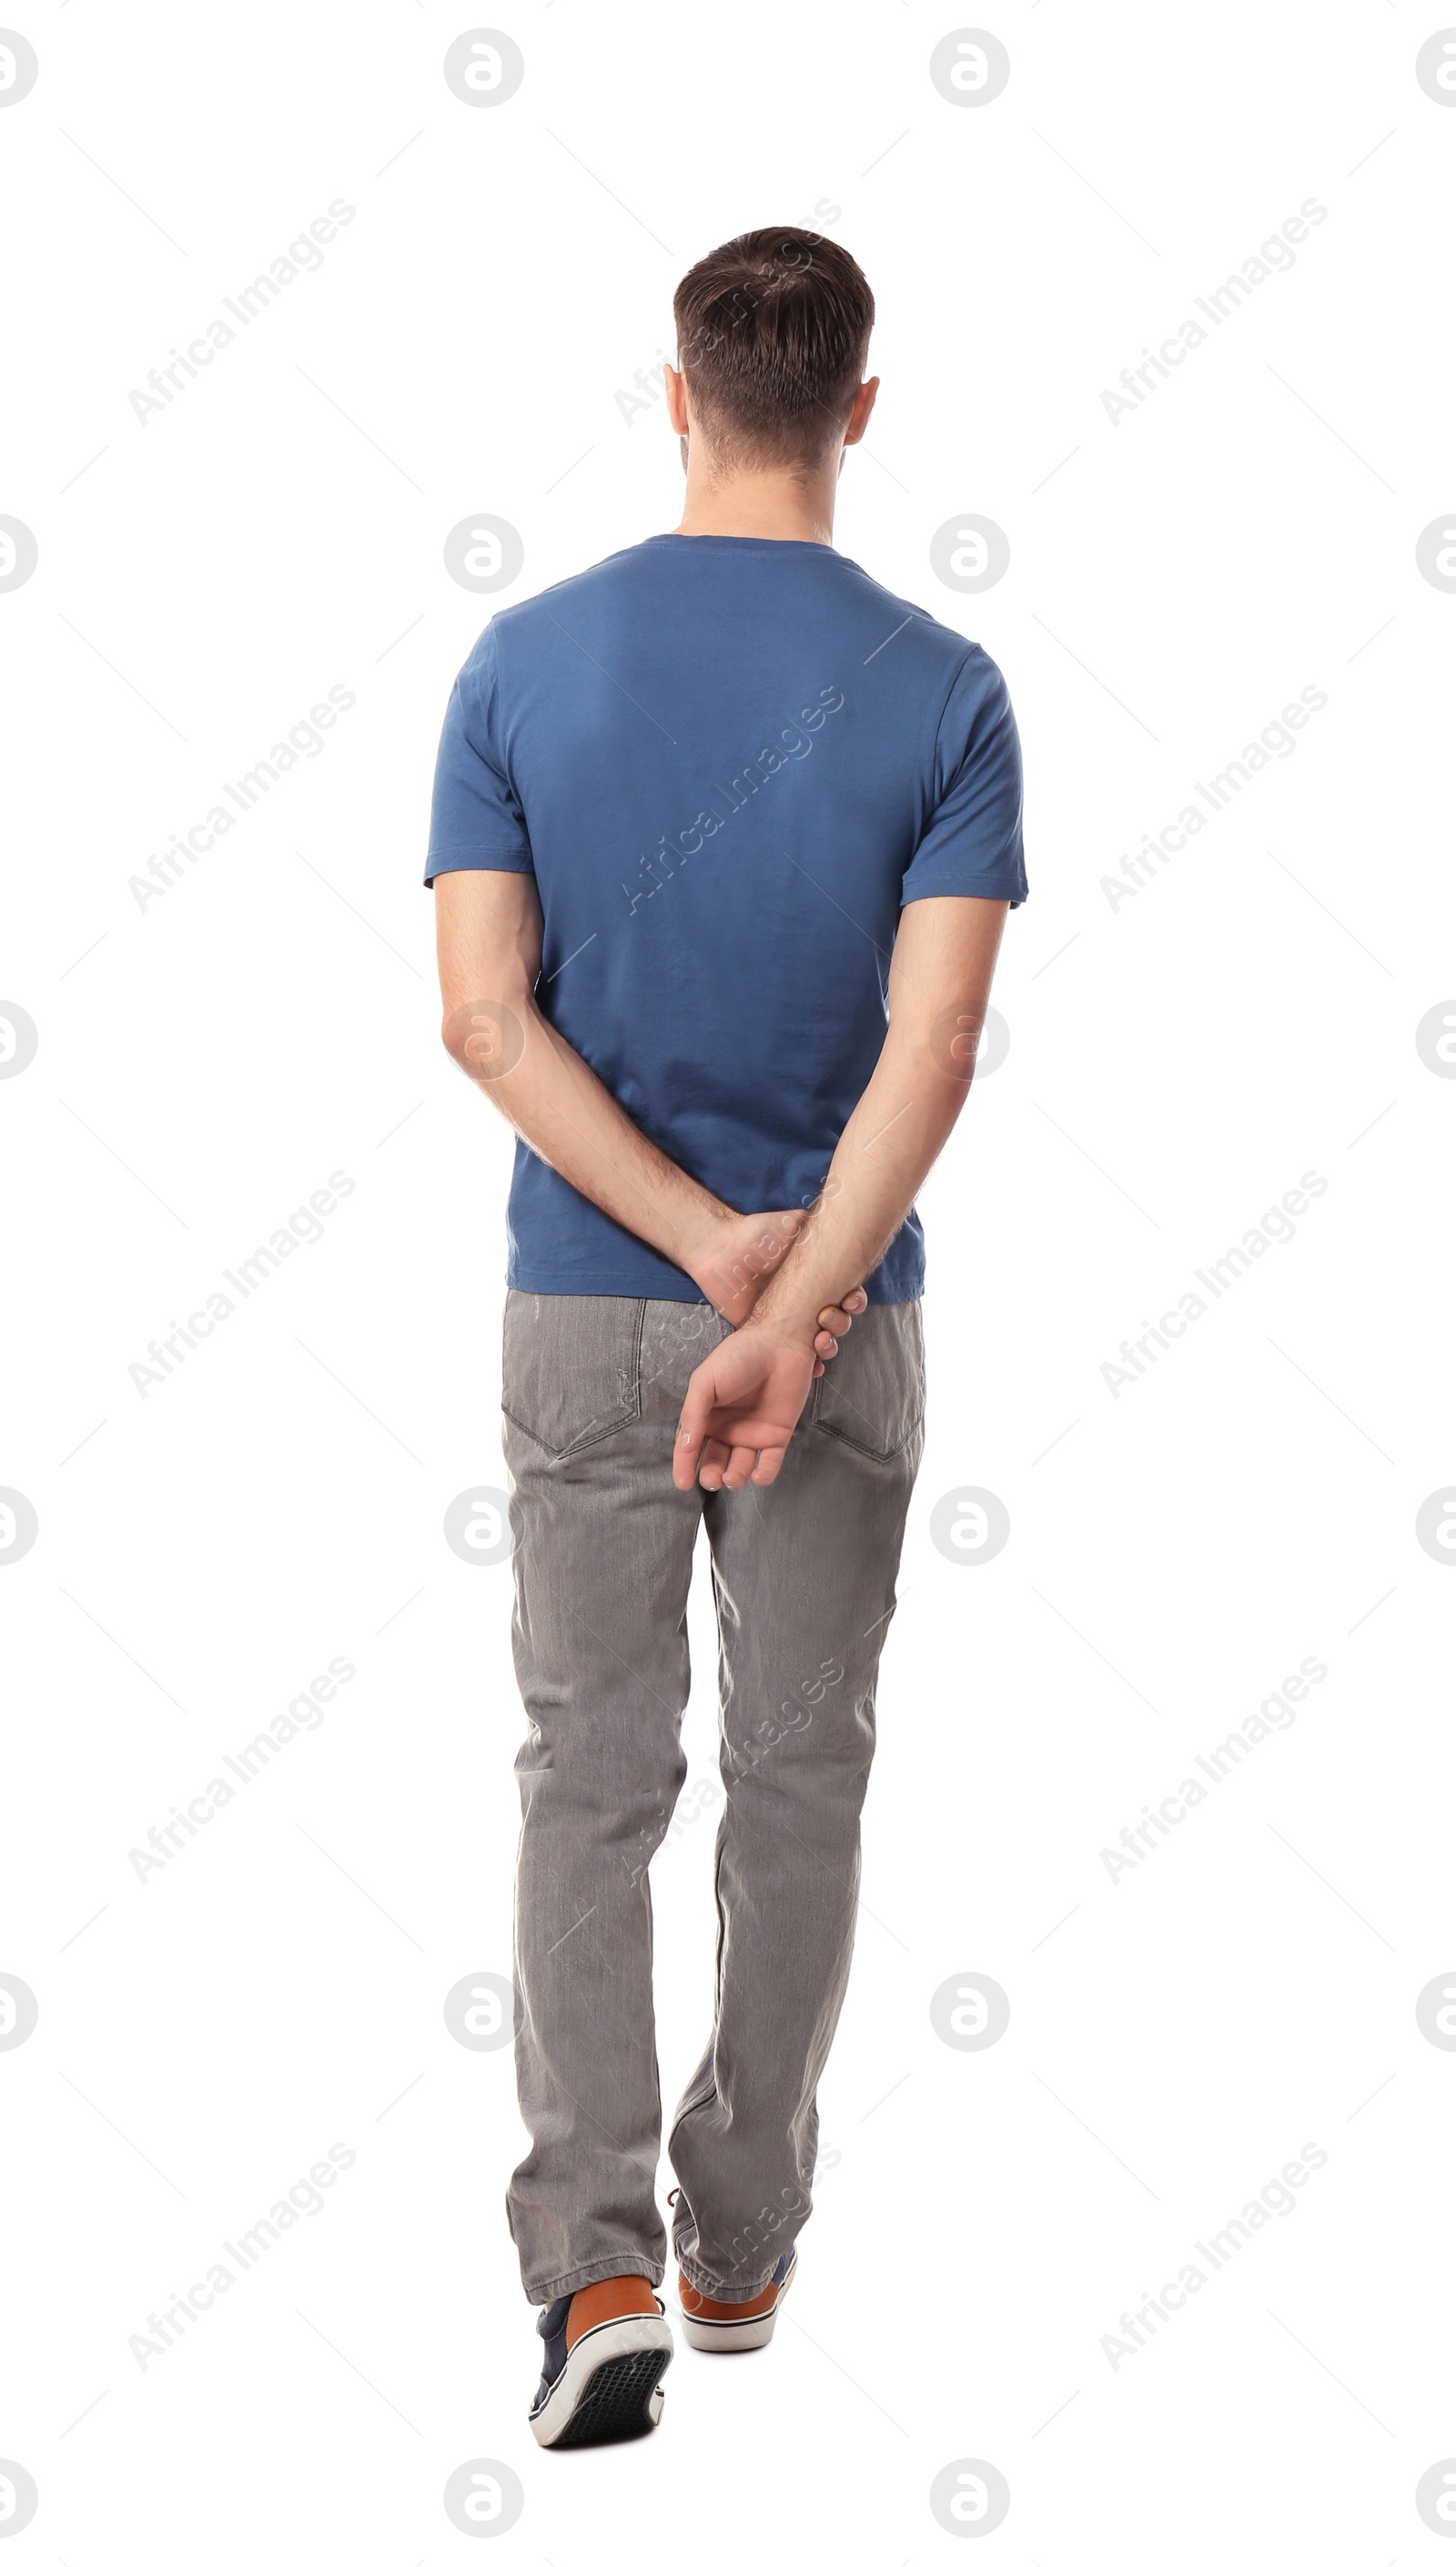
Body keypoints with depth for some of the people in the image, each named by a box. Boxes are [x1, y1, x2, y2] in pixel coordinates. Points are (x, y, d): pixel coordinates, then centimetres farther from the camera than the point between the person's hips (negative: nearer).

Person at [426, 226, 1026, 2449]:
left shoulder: (525, 660, -4)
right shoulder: (943, 691, -7)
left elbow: (487, 1015, -11)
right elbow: (929, 1048, -17)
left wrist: (711, 1248, -12)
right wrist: (786, 1311, -19)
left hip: (585, 1303, 1)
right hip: (849, 1313, 0)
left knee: (594, 1781, 8)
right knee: (798, 1782, 12)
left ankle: (596, 2265, -3)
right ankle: (741, 2246, 24)